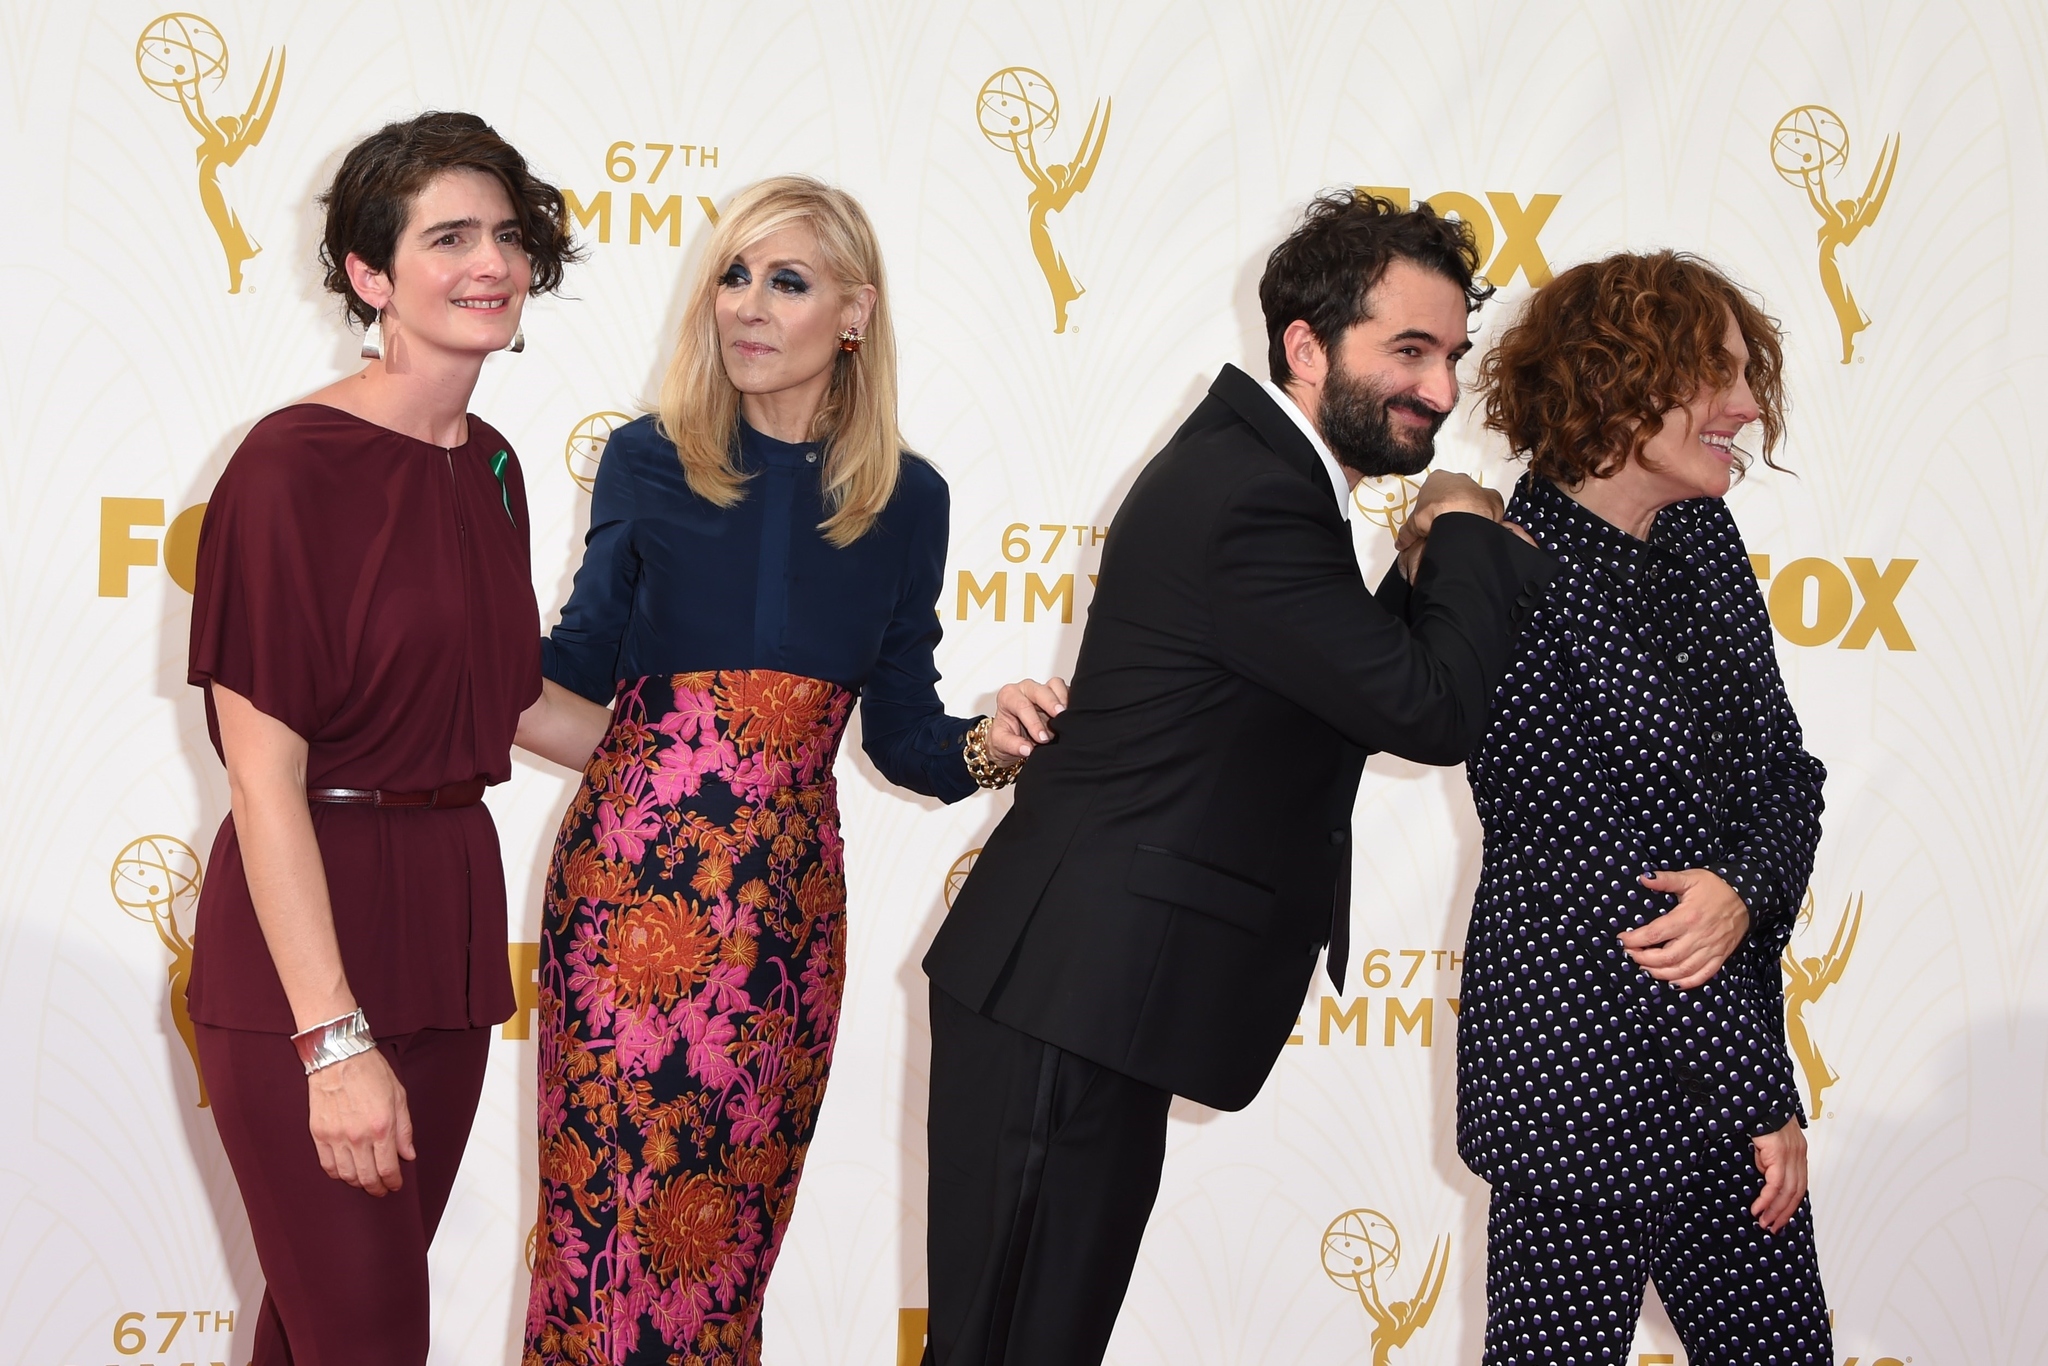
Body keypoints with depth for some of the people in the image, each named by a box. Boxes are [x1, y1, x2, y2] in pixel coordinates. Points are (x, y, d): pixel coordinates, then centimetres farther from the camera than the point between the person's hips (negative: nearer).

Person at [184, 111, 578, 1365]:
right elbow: (264, 773, -16)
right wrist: (335, 1039, -20)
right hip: (305, 941, -7)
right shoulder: (295, 466, -13)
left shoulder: (491, 465, 10)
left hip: (448, 913, 7)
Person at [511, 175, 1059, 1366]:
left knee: (733, 1226, 9)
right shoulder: (649, 462, -1)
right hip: (630, 885, -2)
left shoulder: (904, 499, 3)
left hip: (788, 900, 2)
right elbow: (576, 687, 2)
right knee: (611, 1215, 0)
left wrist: (987, 745, -11)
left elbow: (900, 733, 7)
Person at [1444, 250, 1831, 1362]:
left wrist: (1746, 888, -17)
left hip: (1723, 1043, 7)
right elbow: (1597, 872, -17)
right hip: (1581, 1076, -7)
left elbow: (1786, 773, 7)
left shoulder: (1702, 539, 7)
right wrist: (1762, 1102, -14)